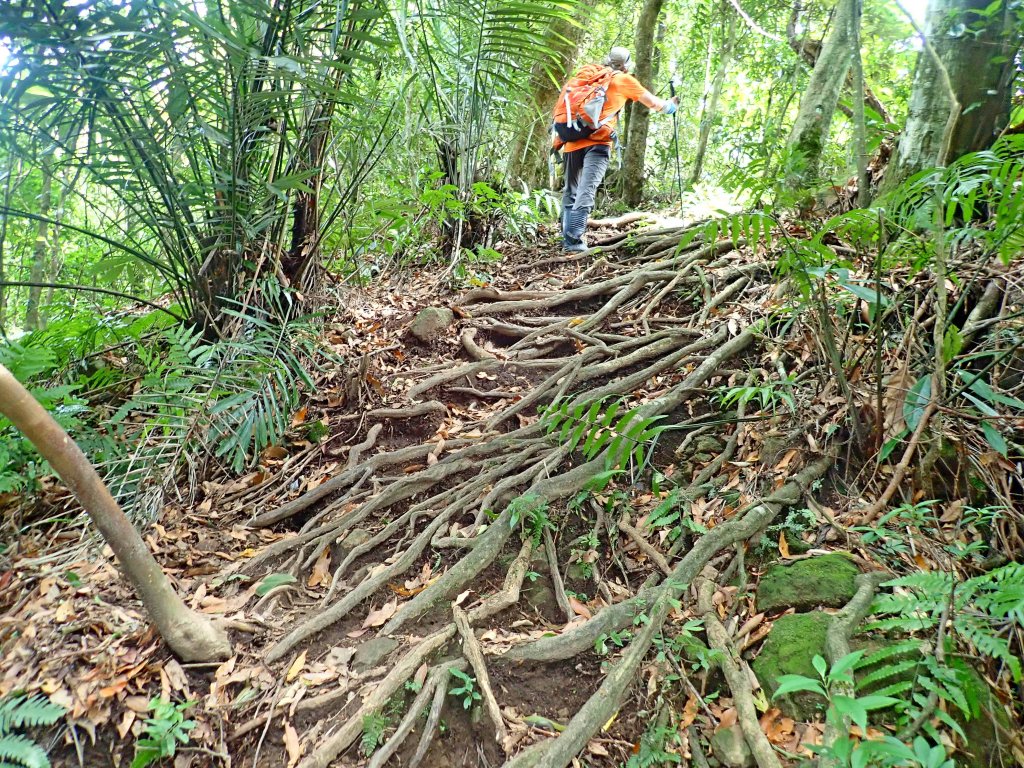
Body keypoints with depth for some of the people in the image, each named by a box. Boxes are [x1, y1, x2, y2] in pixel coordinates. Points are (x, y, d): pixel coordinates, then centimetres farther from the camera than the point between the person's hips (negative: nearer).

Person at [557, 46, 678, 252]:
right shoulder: (624, 80, 14)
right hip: (597, 142, -5)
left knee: (570, 191, 14)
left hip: (572, 141, 5)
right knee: (586, 191, -12)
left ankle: (567, 236, 13)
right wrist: (671, 104, 39)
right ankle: (574, 240, -23)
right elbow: (652, 102, 22)